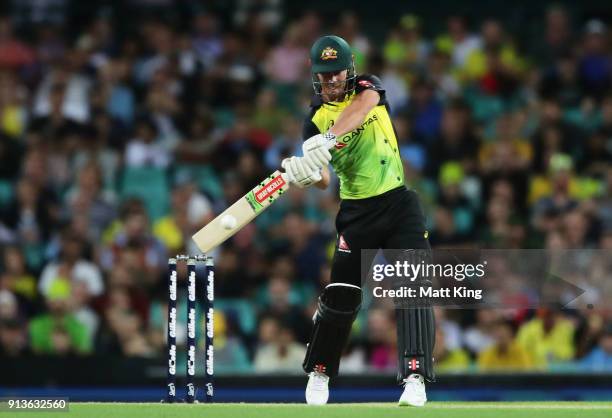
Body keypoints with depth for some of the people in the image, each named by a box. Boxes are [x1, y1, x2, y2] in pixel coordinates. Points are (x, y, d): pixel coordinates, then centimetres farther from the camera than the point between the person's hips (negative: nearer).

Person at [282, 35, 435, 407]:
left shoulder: (367, 87, 0)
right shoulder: (316, 119, 1)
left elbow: (363, 104, -27)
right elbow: (324, 180, -8)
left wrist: (328, 139, -43)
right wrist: (307, 174, -33)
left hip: (399, 203, -1)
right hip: (356, 211, 1)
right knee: (340, 294, 0)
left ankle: (415, 378, -15)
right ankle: (319, 375, 20)